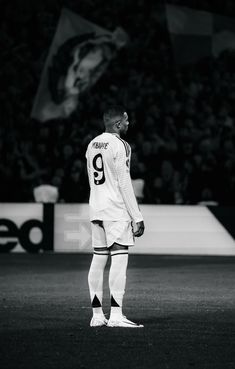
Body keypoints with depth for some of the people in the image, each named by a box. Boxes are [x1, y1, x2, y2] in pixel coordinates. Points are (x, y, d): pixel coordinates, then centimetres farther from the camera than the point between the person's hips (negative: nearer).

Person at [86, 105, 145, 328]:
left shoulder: (92, 145, 14)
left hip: (96, 209, 8)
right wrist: (137, 217, -11)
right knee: (119, 259, -8)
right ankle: (116, 315, -12)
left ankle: (97, 315, 9)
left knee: (98, 259, 8)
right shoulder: (119, 146, -10)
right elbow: (124, 184, -13)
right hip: (117, 211, -8)